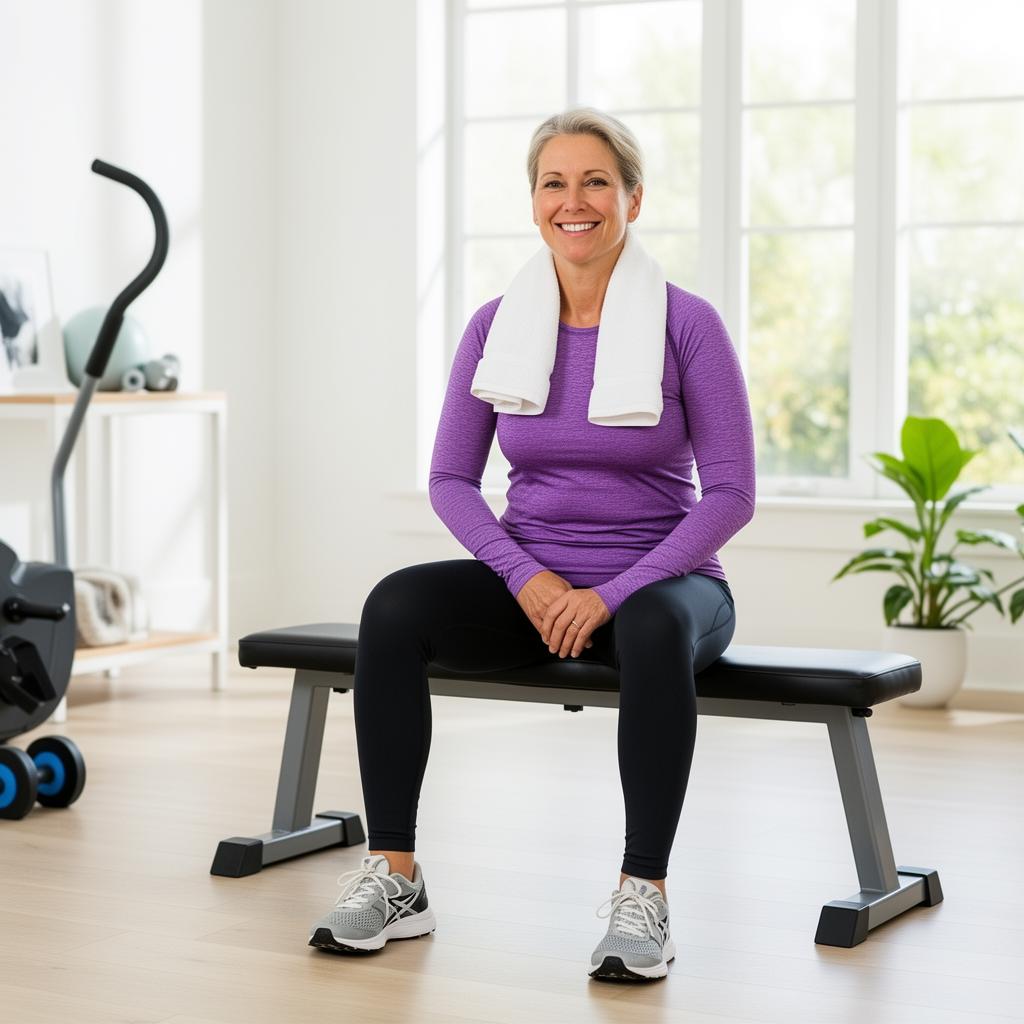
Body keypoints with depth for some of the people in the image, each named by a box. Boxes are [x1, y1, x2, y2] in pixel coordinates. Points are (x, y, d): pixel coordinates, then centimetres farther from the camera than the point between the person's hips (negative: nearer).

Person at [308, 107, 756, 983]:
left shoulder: (686, 325, -10)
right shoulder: (497, 326, 0)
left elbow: (731, 493, -11)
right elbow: (451, 478, 2)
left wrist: (611, 595, -20)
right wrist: (526, 578, -15)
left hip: (659, 580, -3)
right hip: (531, 580, 3)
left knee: (656, 631, -40)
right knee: (394, 605, -26)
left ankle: (644, 896, -31)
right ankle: (394, 877, -22)